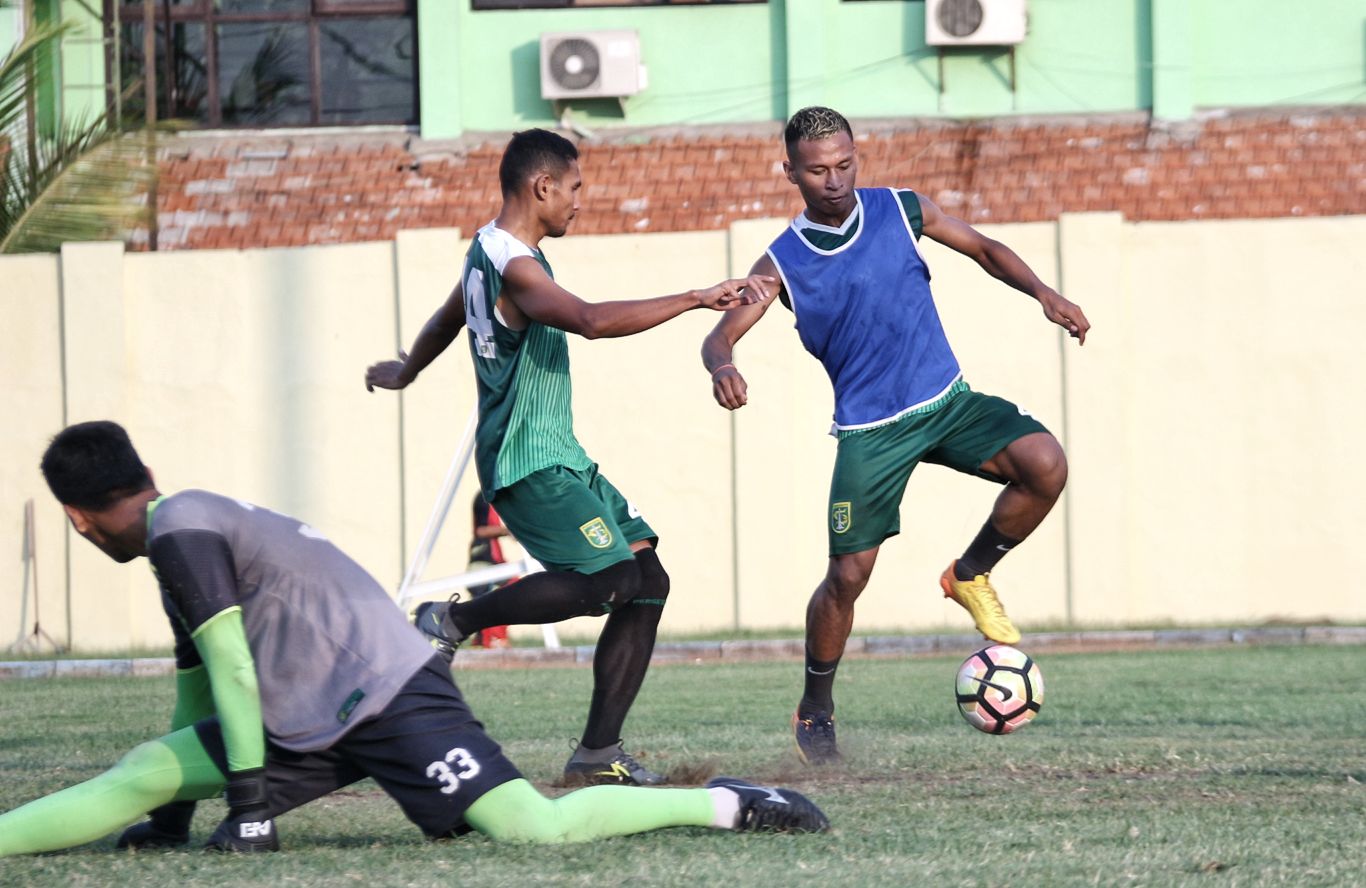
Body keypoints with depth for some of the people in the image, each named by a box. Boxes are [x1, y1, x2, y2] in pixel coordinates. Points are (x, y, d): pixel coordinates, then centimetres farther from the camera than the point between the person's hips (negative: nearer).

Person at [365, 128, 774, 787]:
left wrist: (403, 375, 54)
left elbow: (445, 320, 35)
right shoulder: (514, 265, -17)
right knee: (608, 579, -24)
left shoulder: (490, 251, 16)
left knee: (646, 581, 2)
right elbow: (592, 320, -35)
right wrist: (697, 299, -33)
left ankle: (598, 752, 0)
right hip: (528, 462, -11)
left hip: (559, 459, 11)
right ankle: (452, 622, -9)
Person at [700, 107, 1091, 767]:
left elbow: (985, 250, 12)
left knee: (1044, 465, -23)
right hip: (869, 431, -2)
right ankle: (814, 712, 16)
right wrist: (722, 368, -32)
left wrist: (1043, 294, -5)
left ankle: (971, 576, 2)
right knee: (847, 575, -6)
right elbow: (721, 335, -8)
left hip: (946, 401, 2)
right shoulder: (783, 262, -4)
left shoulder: (901, 211, 1)